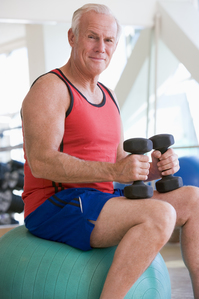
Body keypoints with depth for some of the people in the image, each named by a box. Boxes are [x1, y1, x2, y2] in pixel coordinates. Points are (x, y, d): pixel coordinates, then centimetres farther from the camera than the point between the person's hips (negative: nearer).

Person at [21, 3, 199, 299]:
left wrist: (157, 167, -6)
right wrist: (114, 172, -30)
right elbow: (41, 162, -22)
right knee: (160, 215, -28)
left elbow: (120, 163, 16)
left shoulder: (108, 96, 17)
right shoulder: (49, 89, -10)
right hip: (55, 207, -8)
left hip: (98, 201, 9)